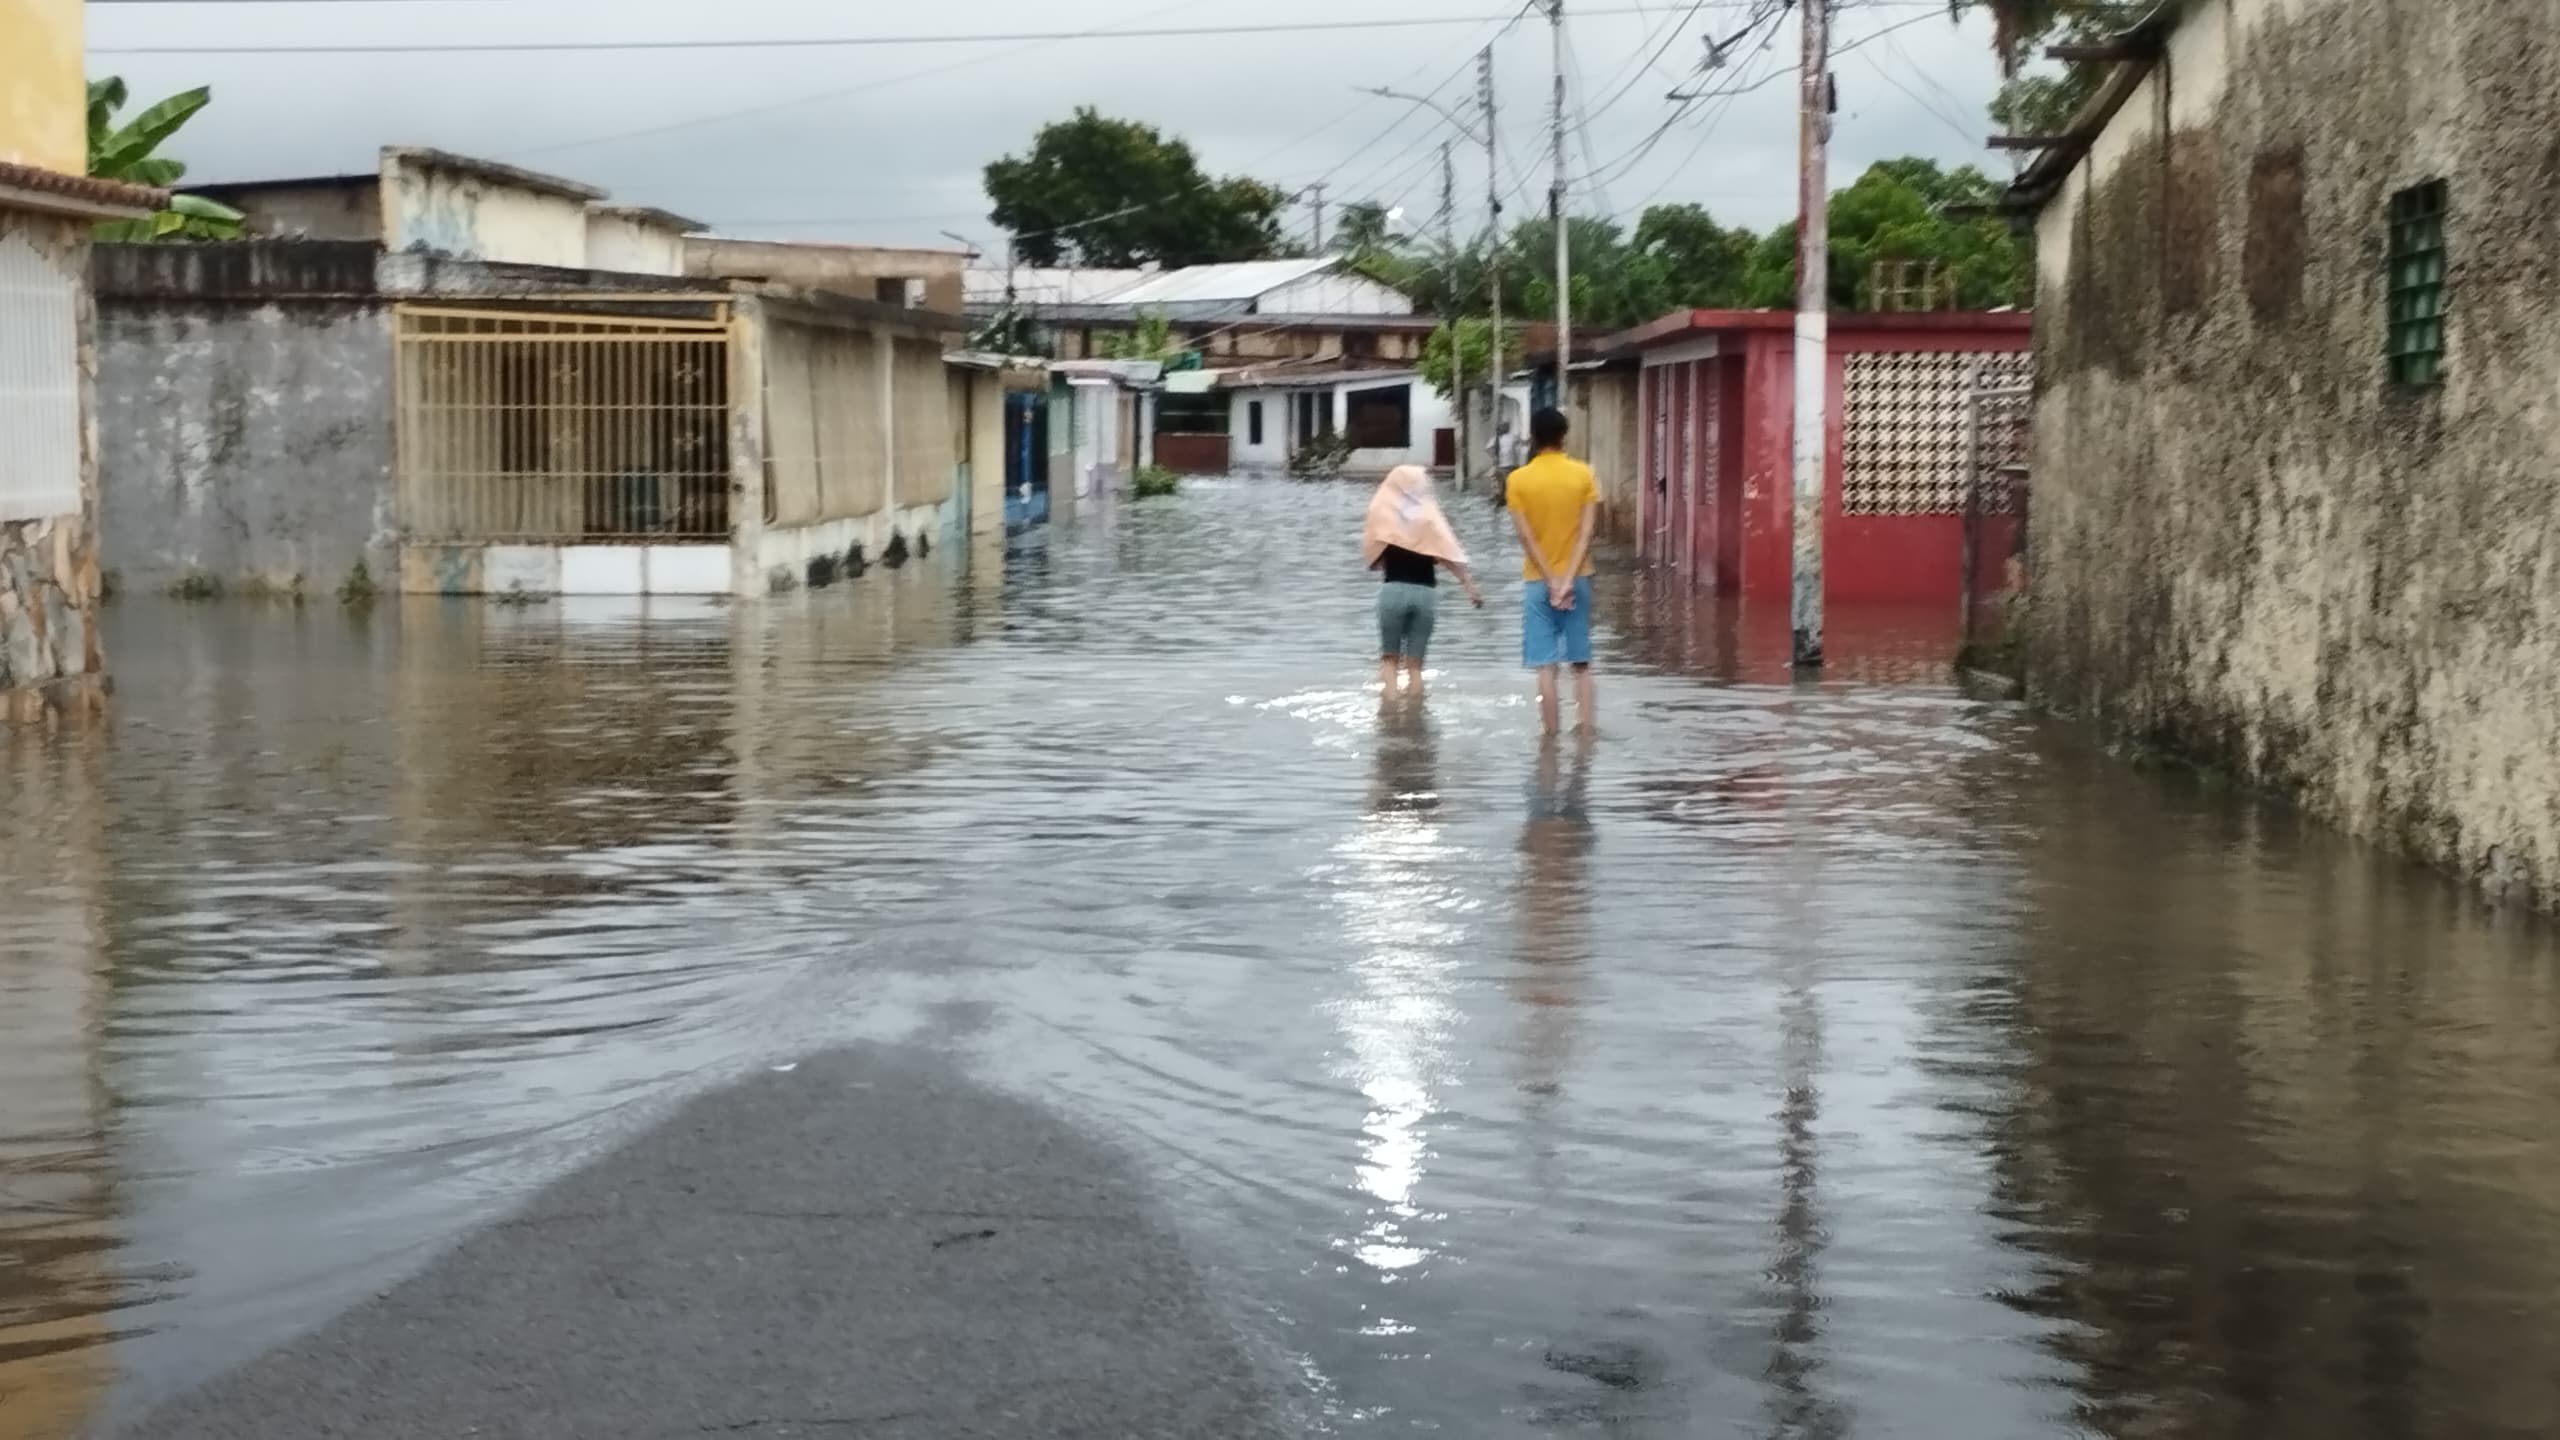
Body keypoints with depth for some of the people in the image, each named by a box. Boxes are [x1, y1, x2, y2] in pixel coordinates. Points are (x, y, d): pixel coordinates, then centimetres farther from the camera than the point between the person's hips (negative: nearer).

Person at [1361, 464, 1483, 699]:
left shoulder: (1383, 514, 1)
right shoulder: (1429, 515, 1)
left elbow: (1372, 558, 3)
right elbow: (1450, 555, -7)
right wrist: (1470, 586, -6)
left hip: (1393, 589, -1)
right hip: (1425, 592, 1)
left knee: (1389, 658, 9)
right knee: (1414, 663, 6)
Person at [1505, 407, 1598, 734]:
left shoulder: (1518, 480, -5)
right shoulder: (1583, 474, -2)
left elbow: (1527, 538, -10)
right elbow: (1586, 533, -8)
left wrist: (1552, 582, -9)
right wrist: (1568, 580, -11)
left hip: (1538, 581, -1)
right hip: (1576, 578, 1)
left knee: (1545, 665, 0)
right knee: (1581, 664, 9)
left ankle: (1551, 736, 0)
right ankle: (1586, 732, 6)